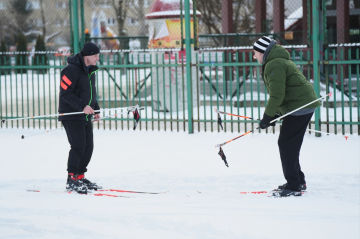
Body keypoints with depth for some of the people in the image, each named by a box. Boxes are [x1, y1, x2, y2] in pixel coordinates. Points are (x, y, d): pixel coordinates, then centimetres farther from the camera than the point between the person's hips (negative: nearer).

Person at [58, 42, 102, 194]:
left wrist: (95, 109, 13)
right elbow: (65, 93, -20)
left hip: (85, 116, 9)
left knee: (88, 147, 7)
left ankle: (80, 177, 19)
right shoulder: (72, 70, -16)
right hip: (71, 116, -9)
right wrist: (82, 106, -25)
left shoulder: (90, 71, 13)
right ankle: (71, 180, -6)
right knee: (78, 147, -13)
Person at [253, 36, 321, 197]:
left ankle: (293, 186, -8)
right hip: (305, 105, 11)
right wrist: (275, 114, 20)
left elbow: (277, 95, -22)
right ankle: (298, 181, 25)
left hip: (299, 107, -11)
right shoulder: (279, 61, 21)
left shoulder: (274, 65, -15)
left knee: (286, 143, -8)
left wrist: (267, 117, -16)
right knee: (290, 144, 17)